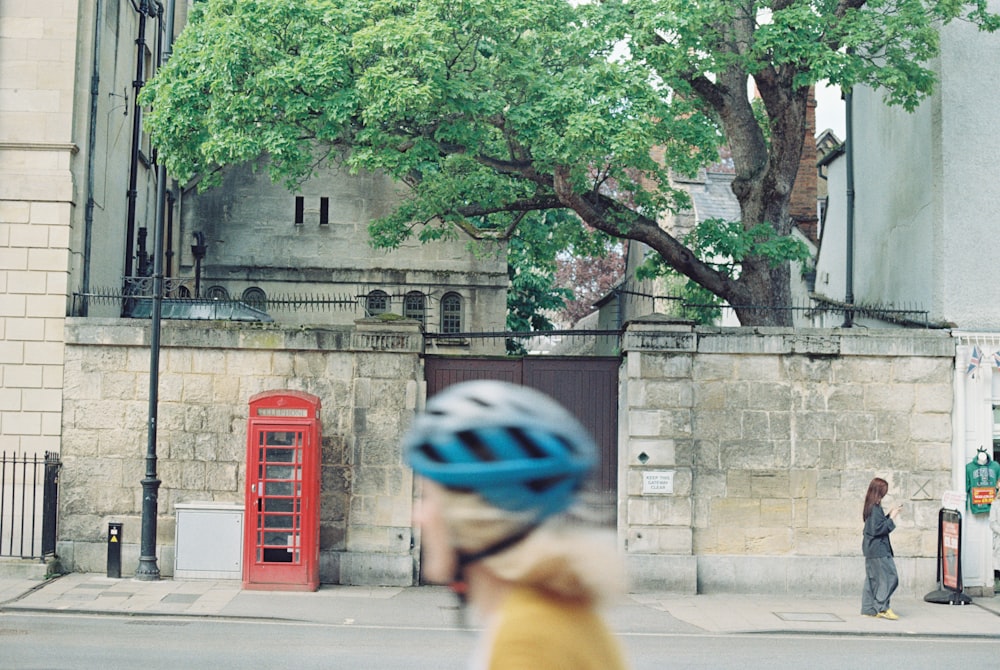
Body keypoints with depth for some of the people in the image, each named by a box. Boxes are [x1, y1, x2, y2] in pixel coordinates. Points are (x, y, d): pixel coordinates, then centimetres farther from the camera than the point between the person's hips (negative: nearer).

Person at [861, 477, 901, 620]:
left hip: (871, 549, 10)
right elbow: (878, 529, -20)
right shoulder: (875, 508, -17)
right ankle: (882, 607, -8)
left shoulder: (870, 506, 12)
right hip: (879, 549, -10)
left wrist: (890, 514, 14)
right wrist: (892, 517, -13)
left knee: (872, 578, 12)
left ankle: (869, 608, 14)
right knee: (889, 577, -7)